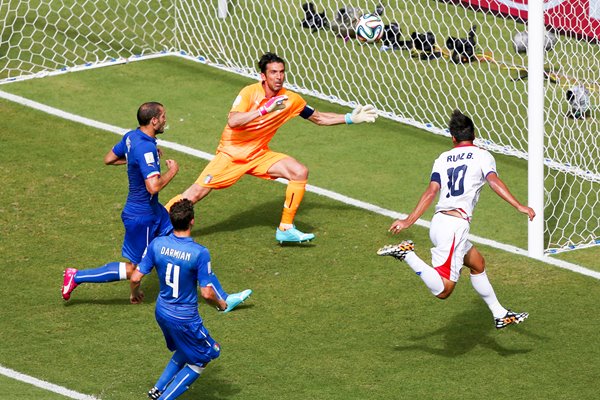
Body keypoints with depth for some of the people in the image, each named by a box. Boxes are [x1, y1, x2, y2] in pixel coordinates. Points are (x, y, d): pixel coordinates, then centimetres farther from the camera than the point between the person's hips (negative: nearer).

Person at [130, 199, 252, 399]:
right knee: (200, 360, 16)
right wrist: (221, 304, 1)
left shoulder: (157, 244, -11)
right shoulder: (199, 253, -25)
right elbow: (207, 293, -21)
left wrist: (135, 293, 17)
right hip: (185, 319, -6)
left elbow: (136, 278, -6)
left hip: (162, 311, 6)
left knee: (184, 351, 31)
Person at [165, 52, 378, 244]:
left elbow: (318, 118, 12)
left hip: (259, 154, 5)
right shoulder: (250, 93, -18)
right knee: (196, 193, -13)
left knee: (300, 172, -12)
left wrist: (350, 118, 6)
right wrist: (265, 109, -38)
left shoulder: (291, 99, -4)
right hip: (232, 153, -5)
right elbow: (233, 121, -33)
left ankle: (285, 229, -5)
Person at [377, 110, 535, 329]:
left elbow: (432, 191, 3)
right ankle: (407, 254, -22)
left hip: (439, 221, 8)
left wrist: (408, 221, -1)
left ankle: (500, 315, 33)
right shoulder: (482, 156, 3)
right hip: (455, 225, -7)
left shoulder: (443, 159, 16)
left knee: (478, 264, 27)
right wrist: (519, 206, -21)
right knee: (443, 290, -13)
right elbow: (494, 181, -15)